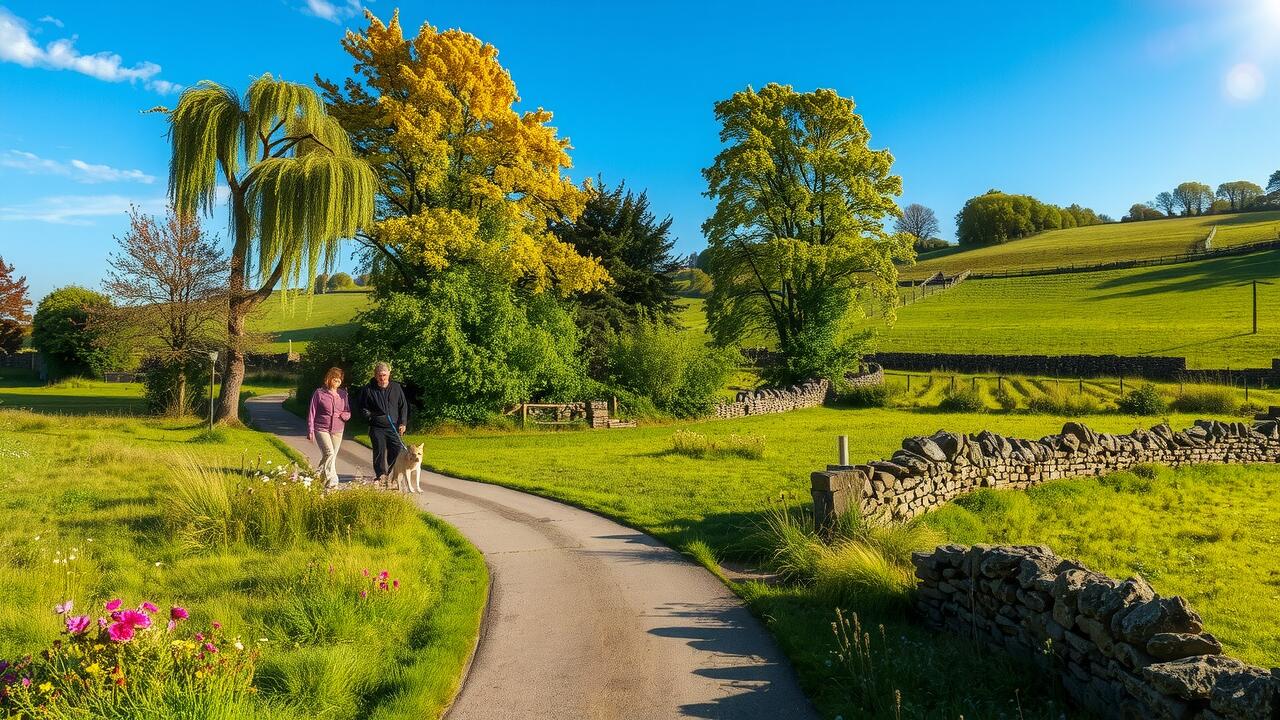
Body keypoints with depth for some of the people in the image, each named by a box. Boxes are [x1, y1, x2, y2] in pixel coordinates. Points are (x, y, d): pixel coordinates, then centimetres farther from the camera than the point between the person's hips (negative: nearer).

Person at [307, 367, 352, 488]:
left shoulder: (343, 394, 7)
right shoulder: (319, 393, -4)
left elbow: (348, 413, 13)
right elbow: (311, 413, 0)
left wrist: (341, 415, -11)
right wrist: (310, 432, -4)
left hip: (338, 431, 5)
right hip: (322, 429, -4)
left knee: (332, 457, 8)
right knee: (329, 454, -20)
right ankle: (332, 481, -20)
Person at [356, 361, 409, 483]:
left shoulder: (396, 387, 3)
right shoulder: (368, 389, -1)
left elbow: (403, 406, 10)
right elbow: (362, 407, 10)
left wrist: (403, 423, 4)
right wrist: (370, 416, -5)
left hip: (393, 427, 2)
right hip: (377, 428, -2)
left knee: (398, 450, -2)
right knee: (380, 451, -5)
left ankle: (386, 471, 19)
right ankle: (381, 475, 8)